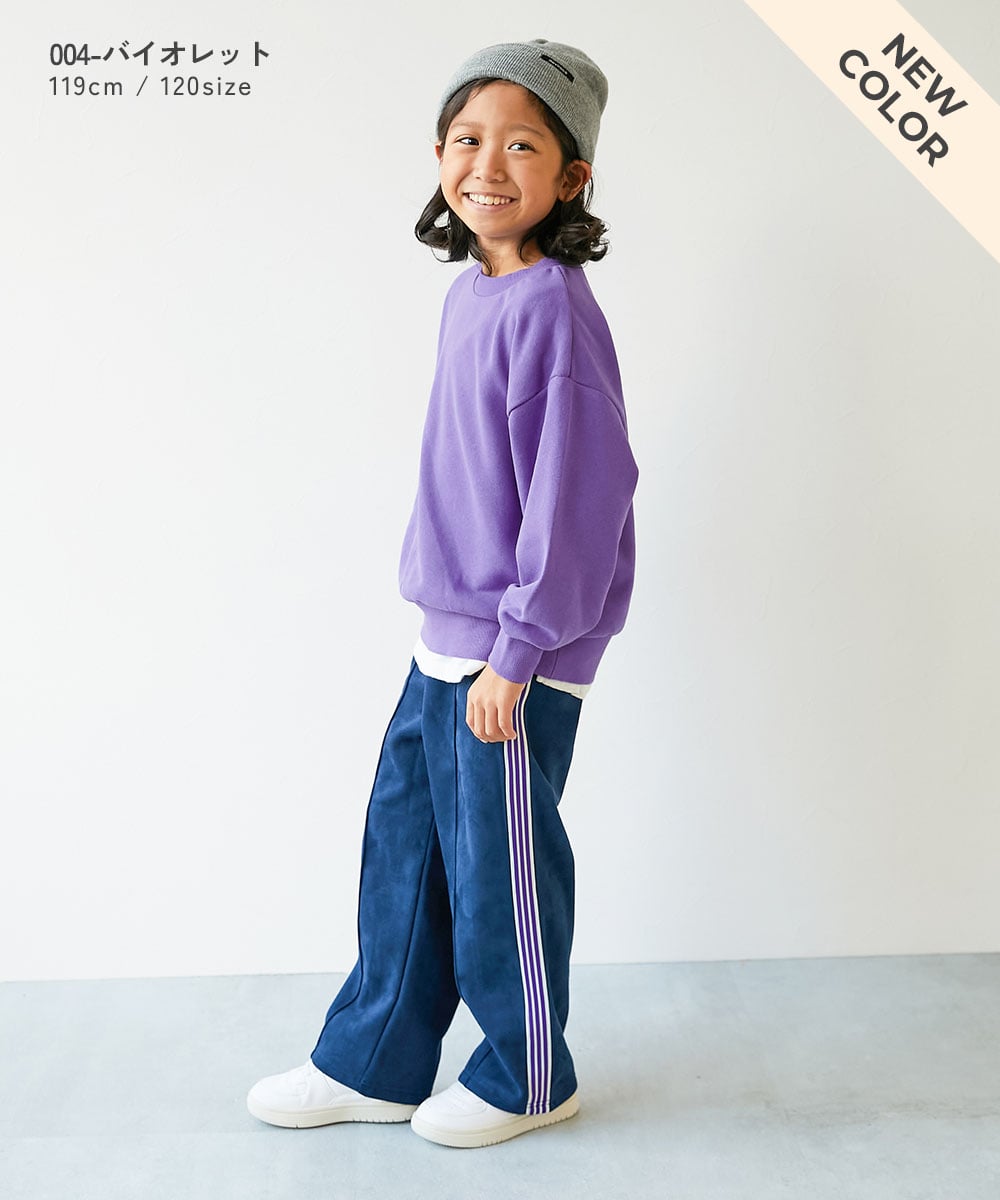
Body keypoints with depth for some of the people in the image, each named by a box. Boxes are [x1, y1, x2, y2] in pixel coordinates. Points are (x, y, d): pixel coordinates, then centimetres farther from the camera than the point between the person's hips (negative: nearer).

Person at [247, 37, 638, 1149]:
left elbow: (576, 501, -20)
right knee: (401, 847, 17)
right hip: (444, 644, 9)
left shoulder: (551, 310, -18)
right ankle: (374, 1063, 35)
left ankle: (527, 1079, 30)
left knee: (497, 872, 7)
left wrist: (514, 654, -17)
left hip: (517, 658, -9)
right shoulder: (471, 294, 9)